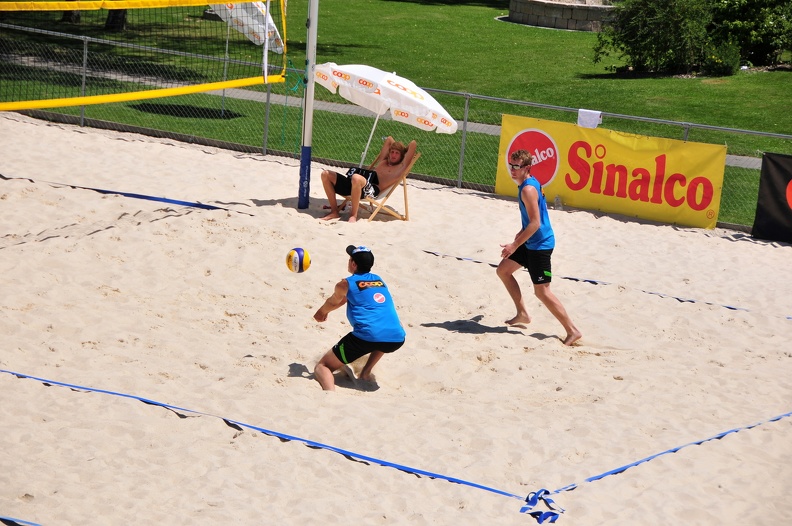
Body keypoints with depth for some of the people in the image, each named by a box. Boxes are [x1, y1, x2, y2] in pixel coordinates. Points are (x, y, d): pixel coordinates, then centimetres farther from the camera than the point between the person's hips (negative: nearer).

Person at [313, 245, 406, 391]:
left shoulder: (345, 284, 10)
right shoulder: (379, 280, 26)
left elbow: (331, 303, 32)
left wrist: (321, 313, 55)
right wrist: (325, 312, 57)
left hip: (367, 337, -5)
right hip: (397, 339, 5)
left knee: (321, 367, 7)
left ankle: (330, 392, -26)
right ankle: (366, 372, 27)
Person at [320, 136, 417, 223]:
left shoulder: (400, 167, 12)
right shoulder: (383, 161, 33)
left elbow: (413, 144, 9)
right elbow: (389, 139, 47)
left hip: (372, 189, -8)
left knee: (356, 178, -43)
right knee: (326, 174, -3)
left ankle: (353, 215, -25)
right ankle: (334, 212, -2)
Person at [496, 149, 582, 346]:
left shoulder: (528, 189, -23)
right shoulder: (530, 183, 8)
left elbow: (535, 223, -27)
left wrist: (514, 245, -25)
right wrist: (522, 232, 21)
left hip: (540, 245, -11)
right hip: (531, 242, 11)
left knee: (541, 291, -8)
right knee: (503, 270, 18)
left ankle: (572, 331, -4)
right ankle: (522, 314, 25)